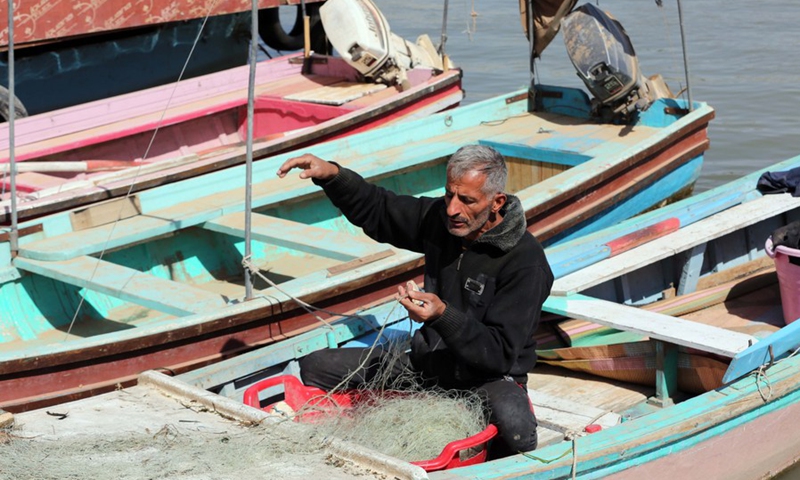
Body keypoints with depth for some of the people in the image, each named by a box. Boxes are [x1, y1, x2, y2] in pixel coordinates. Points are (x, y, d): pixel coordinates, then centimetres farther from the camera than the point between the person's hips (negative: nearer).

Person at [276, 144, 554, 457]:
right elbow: (377, 211, 14)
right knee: (316, 367, -3)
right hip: (427, 364, 6)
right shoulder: (440, 218, -2)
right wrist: (332, 175, -5)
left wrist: (443, 316, -38)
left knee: (514, 425, -41)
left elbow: (500, 354, -24)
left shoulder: (525, 261, -21)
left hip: (489, 378, -6)